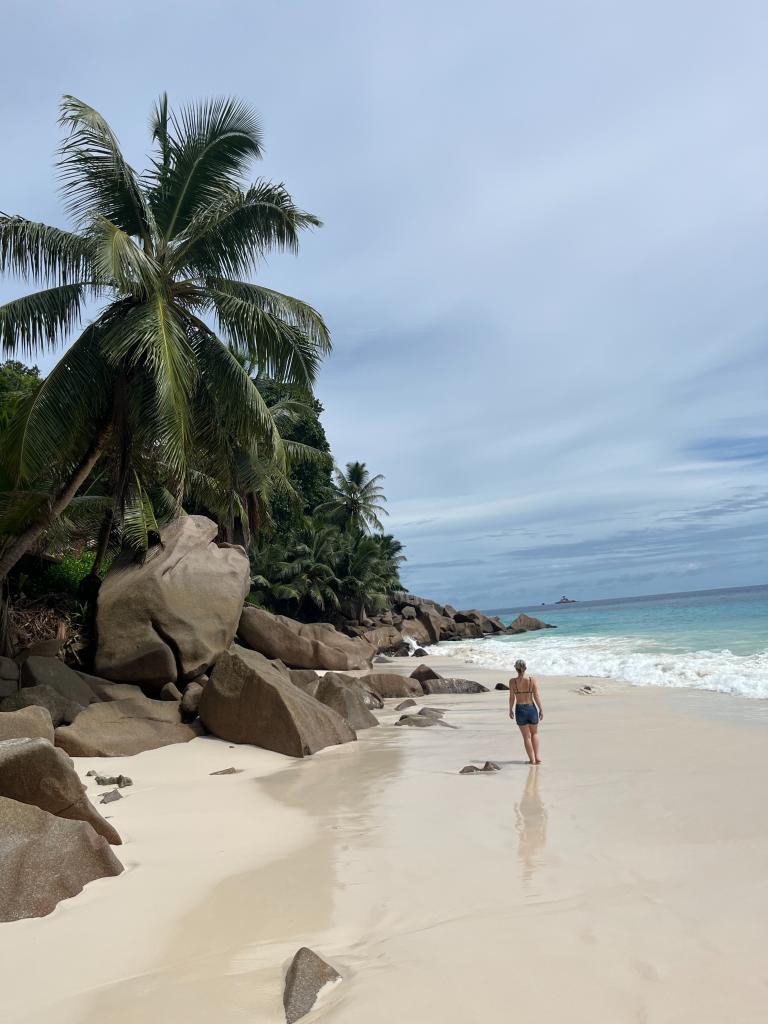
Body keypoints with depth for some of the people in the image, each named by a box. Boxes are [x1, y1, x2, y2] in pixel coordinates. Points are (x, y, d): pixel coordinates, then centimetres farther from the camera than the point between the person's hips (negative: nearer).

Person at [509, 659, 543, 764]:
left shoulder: (513, 681, -9)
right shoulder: (532, 679, -8)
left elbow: (512, 698, -5)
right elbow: (536, 696, -7)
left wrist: (510, 710, 9)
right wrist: (541, 710, 2)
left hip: (520, 709, -1)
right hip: (531, 708, 1)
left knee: (526, 736, 15)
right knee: (534, 733, 24)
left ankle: (532, 759, 17)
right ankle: (537, 757, 15)